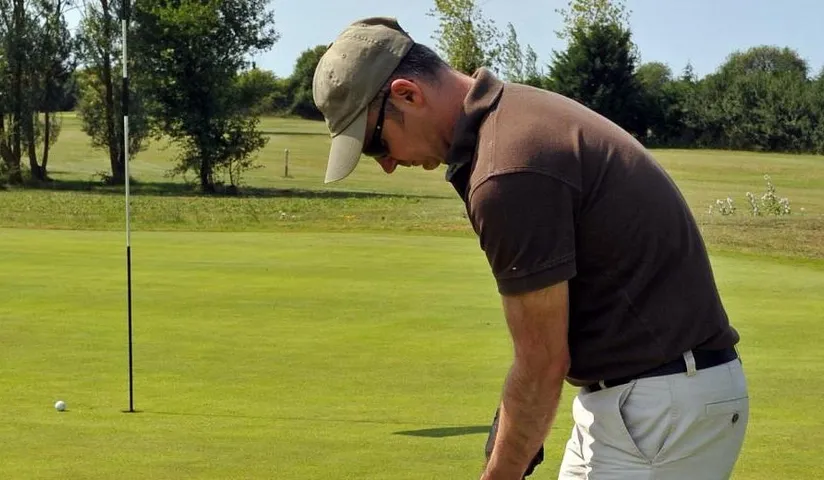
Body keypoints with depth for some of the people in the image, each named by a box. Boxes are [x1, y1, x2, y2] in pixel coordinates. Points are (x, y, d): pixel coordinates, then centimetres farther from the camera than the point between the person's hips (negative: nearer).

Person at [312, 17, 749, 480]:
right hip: (635, 392, 10)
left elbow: (543, 363, -15)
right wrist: (514, 428, 19)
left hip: (662, 406, -10)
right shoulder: (522, 116, 10)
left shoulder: (509, 172, -22)